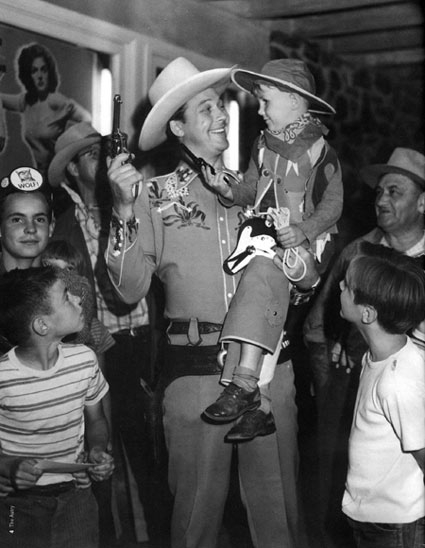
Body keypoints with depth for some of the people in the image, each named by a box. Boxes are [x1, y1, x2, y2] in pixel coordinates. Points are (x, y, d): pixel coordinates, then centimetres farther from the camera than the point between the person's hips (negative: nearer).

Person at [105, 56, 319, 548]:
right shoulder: (156, 196, 1)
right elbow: (129, 290, -7)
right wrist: (124, 211, -15)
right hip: (195, 365, -2)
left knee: (277, 500, 13)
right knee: (198, 500, 10)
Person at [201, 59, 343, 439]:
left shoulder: (319, 149, -5)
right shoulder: (263, 146, 15)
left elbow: (333, 203, -6)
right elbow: (251, 190, 19)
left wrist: (302, 231, -21)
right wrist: (229, 190, -3)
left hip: (302, 242, -8)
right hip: (262, 236, 8)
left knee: (260, 276, -32)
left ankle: (245, 383, -38)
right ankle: (259, 402, 3)